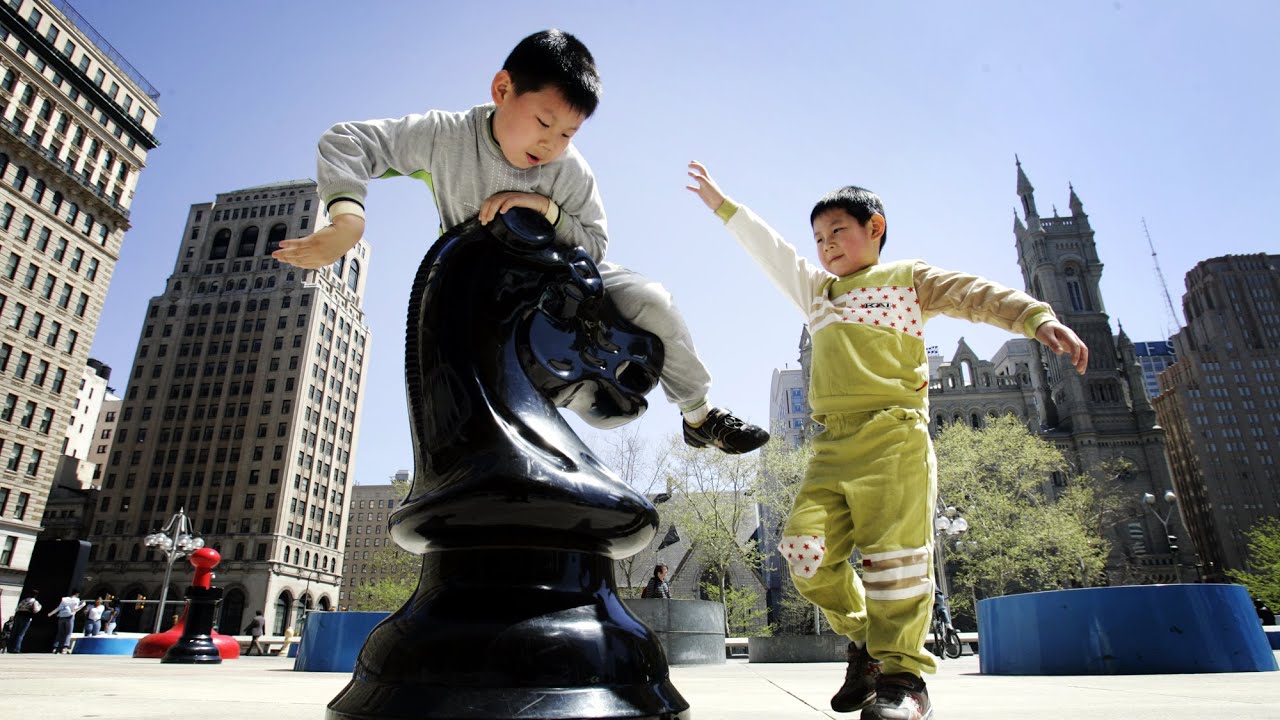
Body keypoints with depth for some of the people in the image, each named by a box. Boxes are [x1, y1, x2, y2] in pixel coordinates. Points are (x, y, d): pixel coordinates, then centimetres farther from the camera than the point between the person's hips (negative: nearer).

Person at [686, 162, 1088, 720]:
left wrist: (1040, 319, -12)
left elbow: (977, 295, 4)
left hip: (894, 434, -5)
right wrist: (721, 204, 38)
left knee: (894, 555, -10)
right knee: (807, 548, -6)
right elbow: (768, 248, 35)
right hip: (832, 444, 5)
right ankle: (863, 636, 15)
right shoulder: (816, 289, 30)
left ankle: (902, 675, 2)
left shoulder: (908, 277, 16)